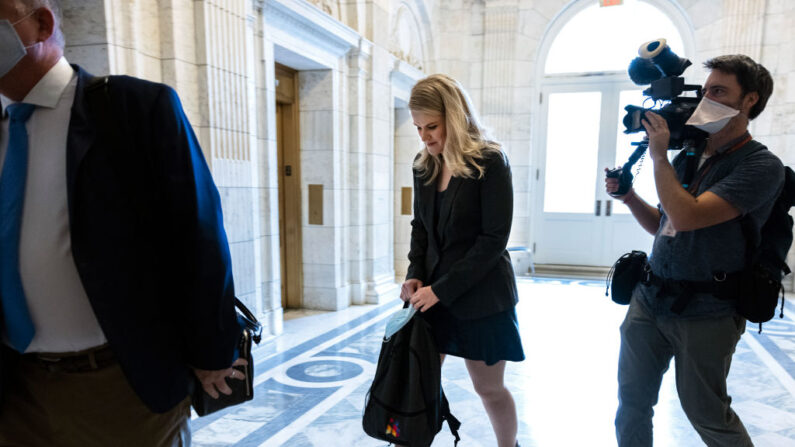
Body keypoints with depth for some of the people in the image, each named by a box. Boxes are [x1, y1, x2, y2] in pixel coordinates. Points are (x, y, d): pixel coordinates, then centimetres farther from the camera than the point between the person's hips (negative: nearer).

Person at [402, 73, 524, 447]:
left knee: (489, 387, 10)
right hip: (433, 292, 5)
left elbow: (493, 239, -16)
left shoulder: (489, 162, -12)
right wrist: (415, 275, -3)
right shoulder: (424, 166, 5)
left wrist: (442, 289, -18)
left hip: (481, 294, -4)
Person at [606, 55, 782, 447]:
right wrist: (629, 196, -1)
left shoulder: (761, 166, -12)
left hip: (705, 311, -5)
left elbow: (686, 216, -26)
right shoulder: (686, 155, 8)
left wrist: (658, 155, -16)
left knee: (706, 413, 13)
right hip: (650, 297, 6)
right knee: (632, 400, 13)